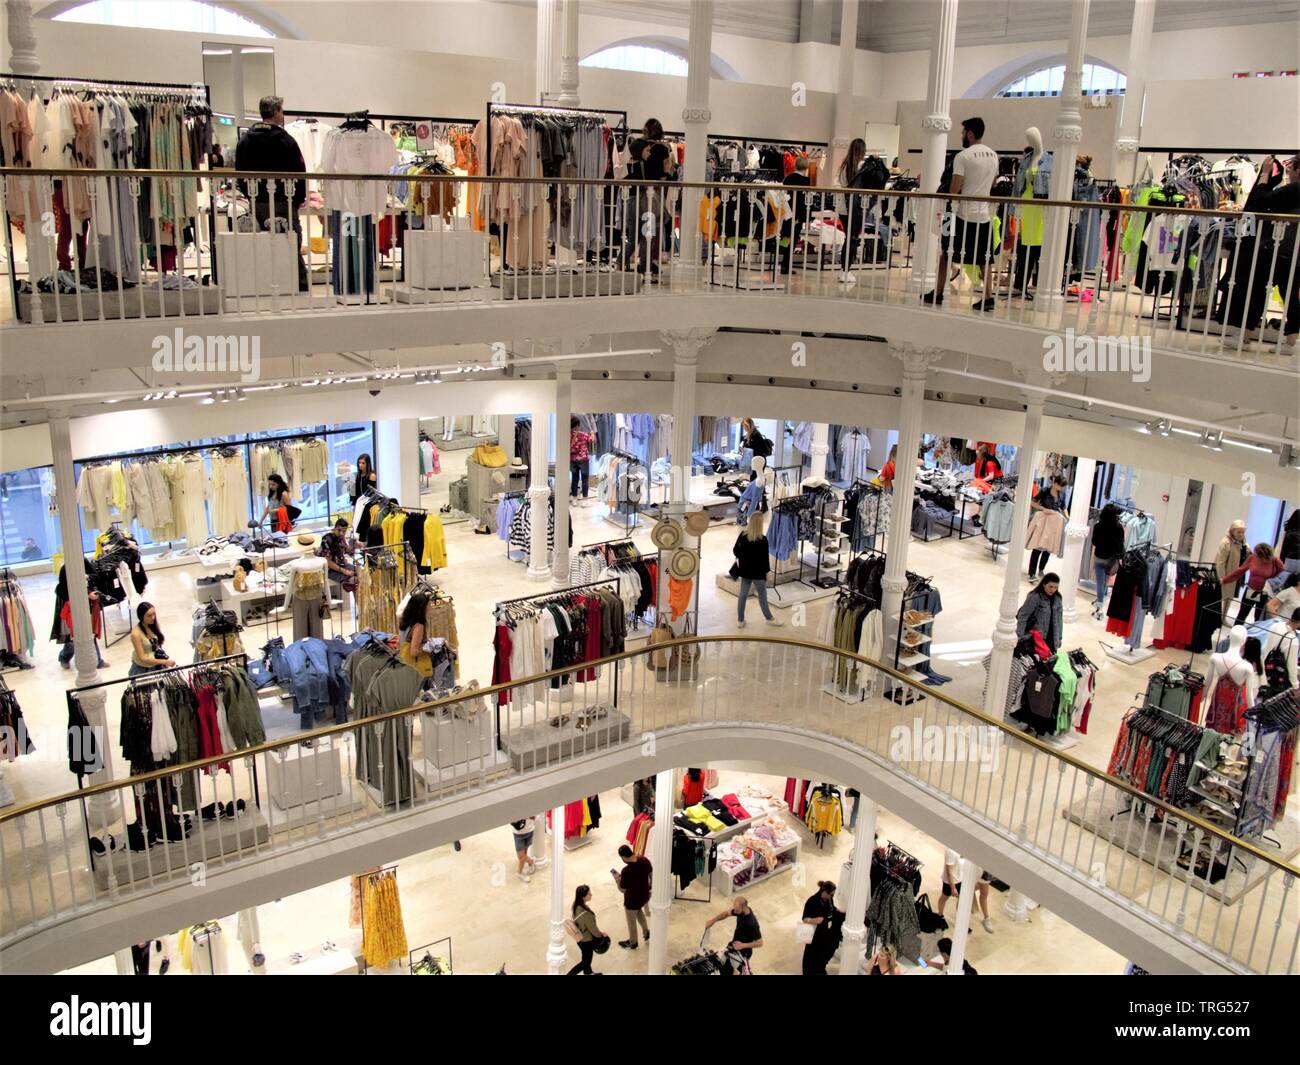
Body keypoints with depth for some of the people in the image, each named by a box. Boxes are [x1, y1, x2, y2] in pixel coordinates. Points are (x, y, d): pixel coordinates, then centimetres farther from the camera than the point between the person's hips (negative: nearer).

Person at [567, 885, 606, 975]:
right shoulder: (586, 913, -40)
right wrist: (601, 934, -2)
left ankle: (588, 972, 55)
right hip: (586, 940, -8)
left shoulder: (575, 905, -15)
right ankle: (569, 974, 19)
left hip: (579, 936, 8)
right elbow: (593, 929, -24)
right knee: (586, 961, 16)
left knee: (587, 957, 32)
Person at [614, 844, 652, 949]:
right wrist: (650, 887, 19)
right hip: (645, 896, 6)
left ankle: (632, 943, 44)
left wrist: (617, 879, -5)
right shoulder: (645, 860, -16)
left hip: (632, 900, -6)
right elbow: (652, 875, 2)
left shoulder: (626, 871, -35)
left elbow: (622, 889, -23)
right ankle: (647, 933, 47)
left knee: (631, 922, 21)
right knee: (639, 911, 36)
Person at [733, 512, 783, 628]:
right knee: (762, 596, 10)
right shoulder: (762, 539, -19)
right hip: (758, 572, -5)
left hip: (745, 571, 5)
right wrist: (766, 571, -3)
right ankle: (769, 619, 24)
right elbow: (764, 557, -15)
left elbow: (735, 551, 4)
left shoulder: (743, 535, -4)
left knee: (743, 594, 11)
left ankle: (740, 620, 15)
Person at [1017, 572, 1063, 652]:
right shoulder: (1034, 597, -13)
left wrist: (1059, 638, 15)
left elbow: (1058, 619, 14)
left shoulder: (1057, 598, 7)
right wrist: (1020, 636, -16)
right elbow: (1023, 616, -13)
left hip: (1051, 640, 6)